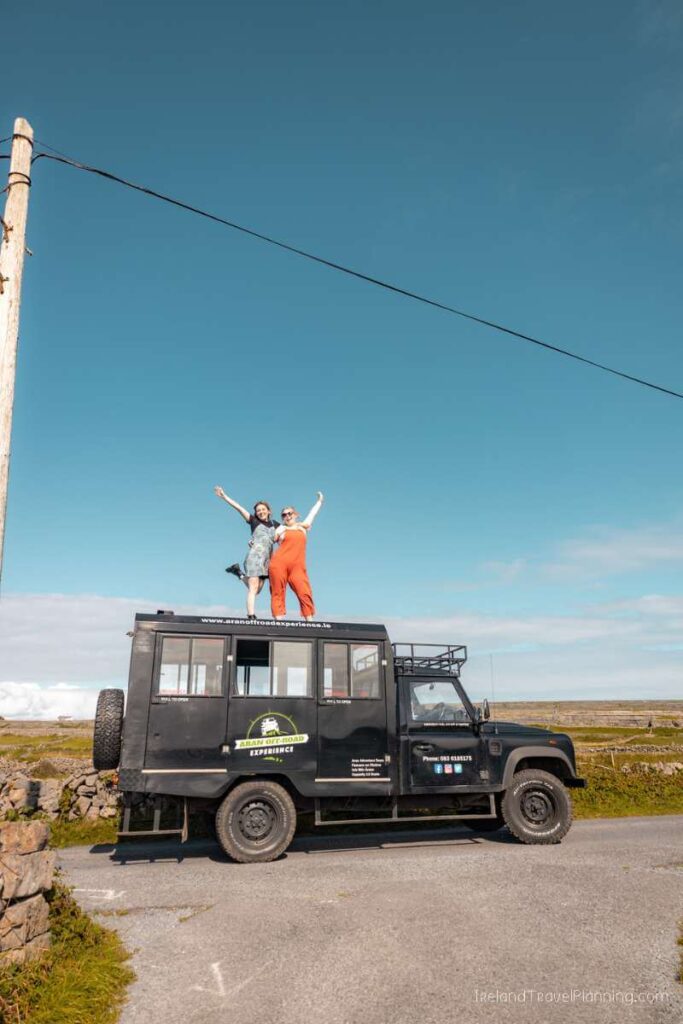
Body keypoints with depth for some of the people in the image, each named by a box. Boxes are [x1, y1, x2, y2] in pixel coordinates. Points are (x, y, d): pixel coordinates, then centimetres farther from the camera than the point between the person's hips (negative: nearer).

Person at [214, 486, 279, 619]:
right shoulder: (254, 521, 4)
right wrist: (224, 496, -5)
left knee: (257, 590, 9)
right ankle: (251, 616, -16)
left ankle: (239, 573, 28)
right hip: (254, 556, -5)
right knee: (253, 588, -12)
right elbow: (238, 507, -1)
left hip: (267, 559, 5)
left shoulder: (275, 524, 14)